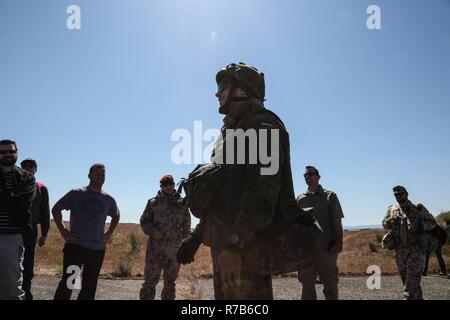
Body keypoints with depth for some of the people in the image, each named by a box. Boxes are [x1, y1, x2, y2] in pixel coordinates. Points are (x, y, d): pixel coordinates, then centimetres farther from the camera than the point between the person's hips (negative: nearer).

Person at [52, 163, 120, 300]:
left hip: (98, 249, 4)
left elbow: (116, 216, 25)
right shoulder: (76, 194, 0)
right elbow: (56, 209, 4)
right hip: (75, 246, -3)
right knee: (67, 283, -7)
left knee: (89, 286, 9)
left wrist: (109, 233, 12)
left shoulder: (108, 200, 8)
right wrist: (62, 230, -5)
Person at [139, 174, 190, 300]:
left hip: (174, 252, 2)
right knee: (150, 281, 0)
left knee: (170, 282, 13)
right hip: (155, 249, -1)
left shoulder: (182, 204, 6)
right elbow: (144, 221, 7)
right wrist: (152, 231, -13)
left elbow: (186, 228, 11)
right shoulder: (153, 202, 4)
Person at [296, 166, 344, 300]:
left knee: (330, 285, 4)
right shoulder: (300, 199, 10)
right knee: (307, 285, 9)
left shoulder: (330, 196, 4)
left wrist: (339, 242, -11)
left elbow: (337, 221, 0)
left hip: (327, 249, -2)